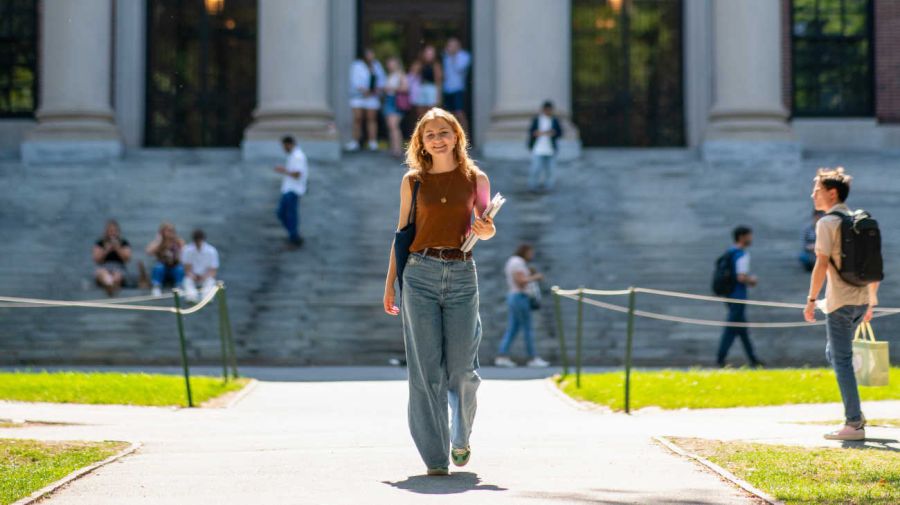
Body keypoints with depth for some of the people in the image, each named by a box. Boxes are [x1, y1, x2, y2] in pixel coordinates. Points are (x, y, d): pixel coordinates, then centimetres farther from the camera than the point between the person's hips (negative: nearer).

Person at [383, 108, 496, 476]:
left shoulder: (476, 179, 7)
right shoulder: (413, 181, 7)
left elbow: (487, 229, 16)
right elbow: (402, 233, 11)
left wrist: (486, 230, -8)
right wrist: (389, 283, 9)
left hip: (461, 275, 0)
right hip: (420, 273, 0)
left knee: (461, 368, 0)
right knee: (426, 368, -3)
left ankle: (461, 438, 28)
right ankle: (435, 456, 2)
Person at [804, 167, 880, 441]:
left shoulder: (827, 223, -10)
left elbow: (822, 264, -16)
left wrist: (811, 300, -11)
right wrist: (871, 300, 21)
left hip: (840, 301, -8)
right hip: (861, 300, 8)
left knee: (842, 361, -4)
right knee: (834, 353, 21)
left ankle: (853, 424, -5)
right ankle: (855, 414, 17)